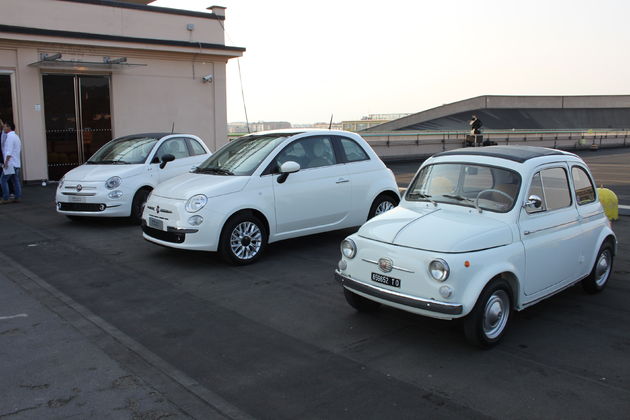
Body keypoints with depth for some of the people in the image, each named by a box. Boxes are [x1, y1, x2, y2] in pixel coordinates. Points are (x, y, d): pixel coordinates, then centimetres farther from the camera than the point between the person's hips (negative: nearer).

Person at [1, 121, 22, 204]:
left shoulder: (10, 137, -12)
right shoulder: (16, 136, 18)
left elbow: (9, 151, -20)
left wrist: (6, 162, -21)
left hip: (10, 163, -9)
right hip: (17, 163, 9)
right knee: (15, 181, 9)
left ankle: (5, 199, -7)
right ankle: (17, 197, 8)